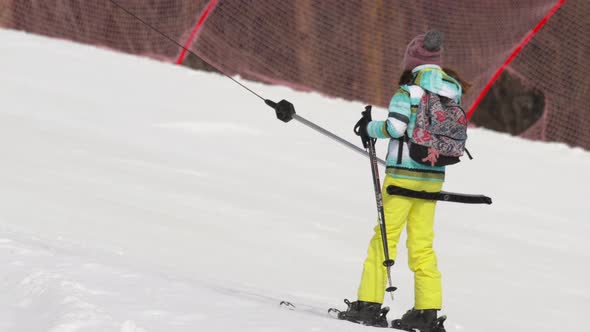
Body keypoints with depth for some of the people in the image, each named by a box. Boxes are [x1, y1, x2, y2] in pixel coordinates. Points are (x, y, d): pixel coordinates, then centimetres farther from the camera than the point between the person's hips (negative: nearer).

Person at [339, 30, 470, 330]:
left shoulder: (409, 91, -11)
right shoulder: (452, 93, 7)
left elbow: (395, 127, -18)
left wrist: (369, 128, -3)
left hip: (403, 173, -6)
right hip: (434, 176, 6)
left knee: (385, 237, -1)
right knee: (422, 244, 9)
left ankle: (369, 304, -2)